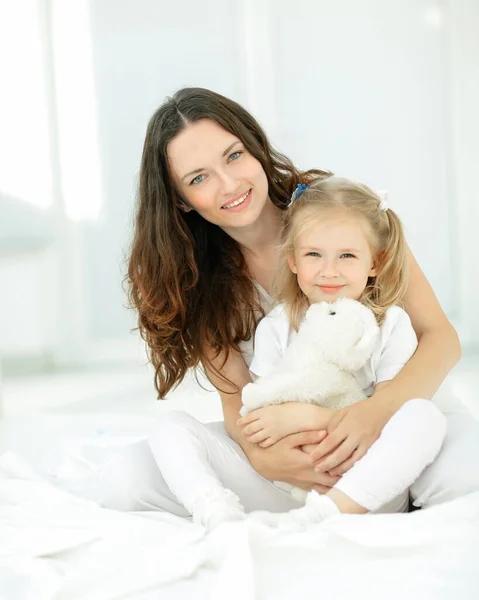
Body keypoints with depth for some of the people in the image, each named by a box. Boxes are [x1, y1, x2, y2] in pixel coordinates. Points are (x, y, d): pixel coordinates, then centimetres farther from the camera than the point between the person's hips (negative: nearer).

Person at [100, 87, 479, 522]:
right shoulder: (198, 279, -2)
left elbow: (440, 336, -13)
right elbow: (237, 399, -5)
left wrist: (377, 410, -33)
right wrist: (261, 455, -29)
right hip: (289, 439, 3)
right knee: (126, 481, -20)